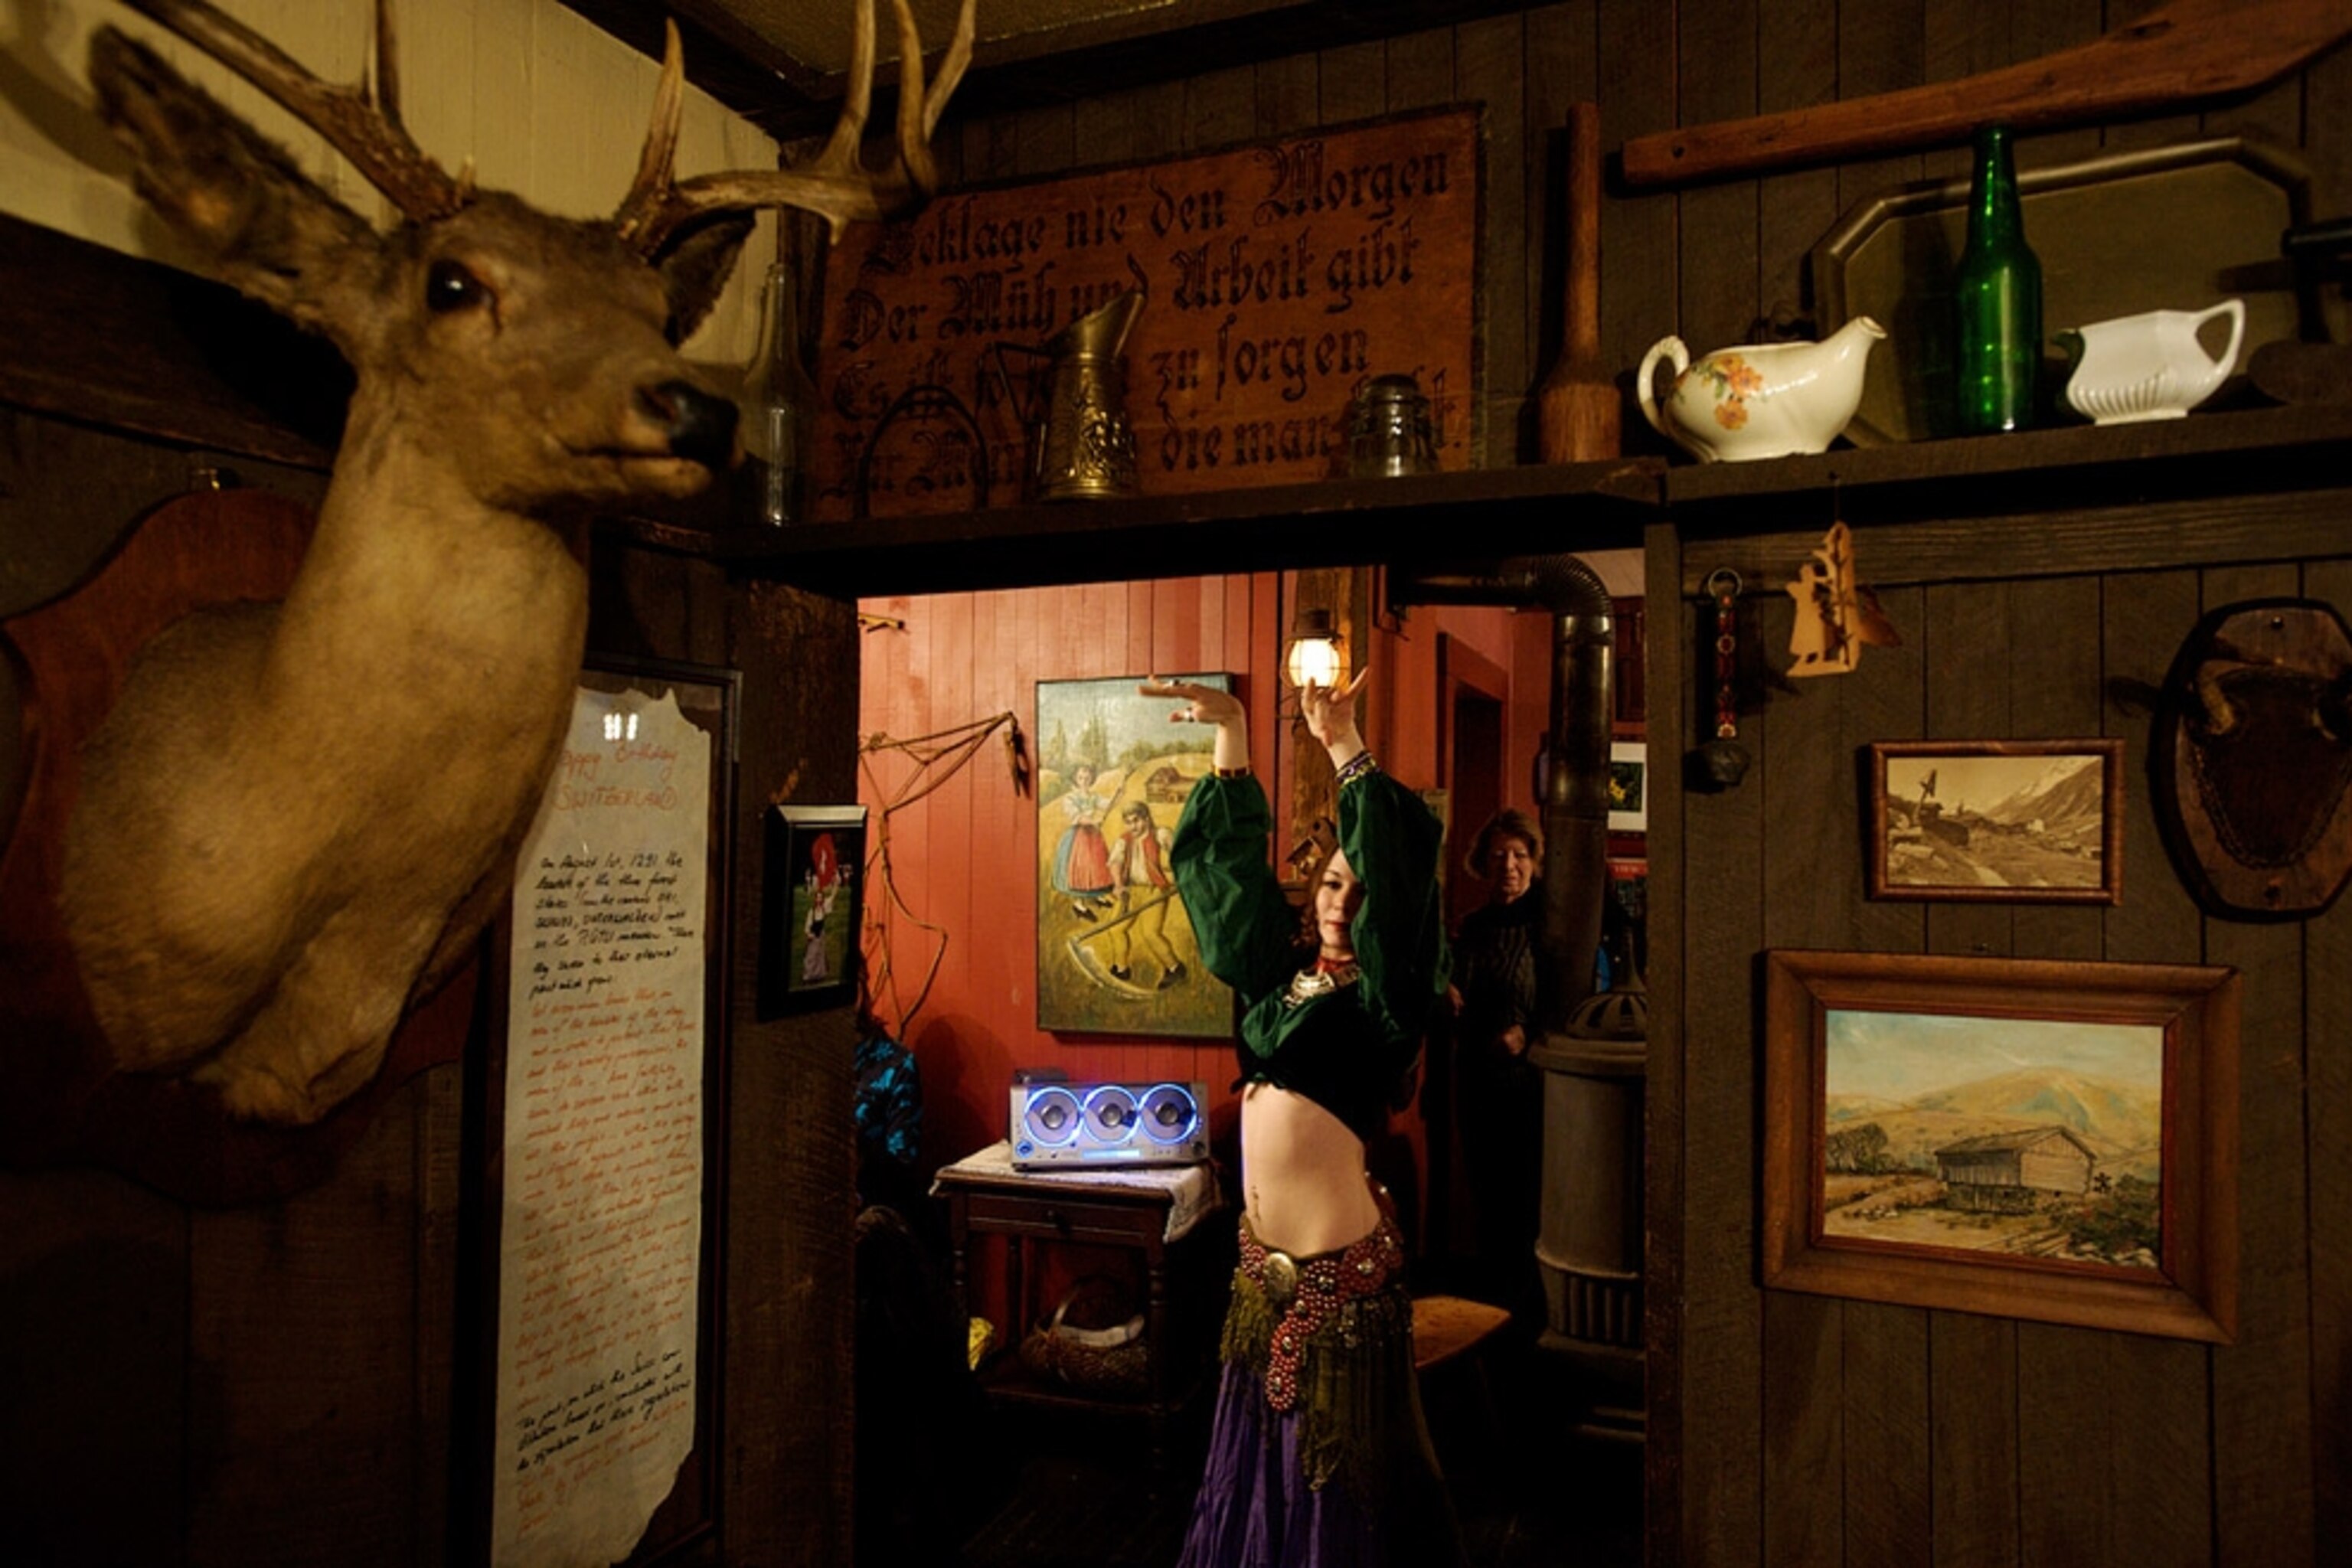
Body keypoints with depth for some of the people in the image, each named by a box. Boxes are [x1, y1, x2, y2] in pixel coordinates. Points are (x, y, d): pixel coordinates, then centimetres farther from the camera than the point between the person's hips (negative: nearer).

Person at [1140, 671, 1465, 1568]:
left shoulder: (1380, 999, -8)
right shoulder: (1280, 974, 7)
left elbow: (1398, 883, -23)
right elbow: (1231, 858, 12)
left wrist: (1345, 748, -24)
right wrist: (1231, 732, 10)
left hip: (1339, 1265, -6)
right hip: (1262, 1258, 6)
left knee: (1337, 1464, 7)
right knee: (1262, 1451, 18)